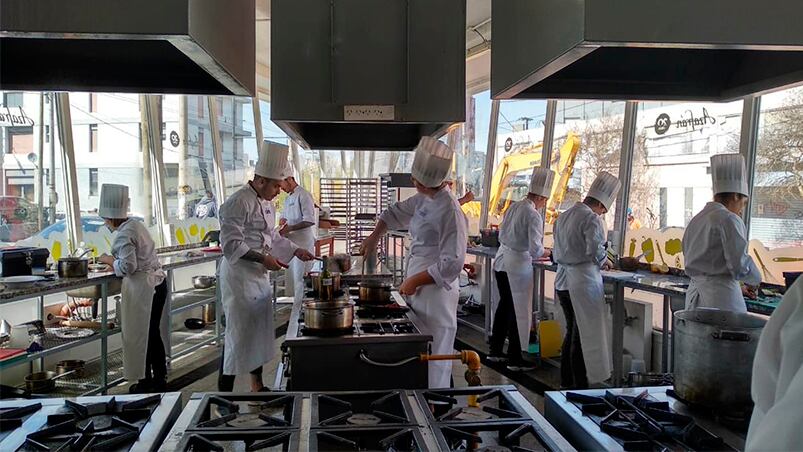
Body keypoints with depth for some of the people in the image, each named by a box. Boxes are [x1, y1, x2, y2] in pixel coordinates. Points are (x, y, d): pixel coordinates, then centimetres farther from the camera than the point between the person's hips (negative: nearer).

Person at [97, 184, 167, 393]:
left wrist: (109, 260, -5)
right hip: (157, 282, 9)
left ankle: (145, 382, 13)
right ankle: (160, 379, 25)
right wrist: (114, 260, 18)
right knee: (153, 332, 16)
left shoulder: (123, 235, -17)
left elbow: (128, 267, -20)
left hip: (142, 288, -9)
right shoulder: (135, 224, 11)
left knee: (138, 335, 3)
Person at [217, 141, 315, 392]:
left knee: (260, 331, 17)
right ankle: (224, 394, 6)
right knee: (238, 334, -5)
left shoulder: (267, 204, 12)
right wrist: (263, 258, -23)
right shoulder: (238, 203, -18)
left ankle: (257, 385, 32)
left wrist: (296, 251, 13)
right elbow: (232, 244, -22)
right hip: (239, 275, -9)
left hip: (260, 275, 10)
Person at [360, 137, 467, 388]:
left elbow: (452, 264, -21)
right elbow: (395, 212, 26)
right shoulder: (423, 200, 7)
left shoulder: (450, 212, -19)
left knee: (433, 360, 1)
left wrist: (414, 281, -16)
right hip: (417, 291, 9)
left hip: (435, 293, -9)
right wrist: (374, 238, 16)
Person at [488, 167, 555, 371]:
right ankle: (515, 359, 10)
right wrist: (546, 253, 3)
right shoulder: (533, 216, -16)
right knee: (519, 310, 2)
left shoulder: (513, 207, 6)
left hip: (501, 260, 8)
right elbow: (535, 249, -17)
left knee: (505, 304, 18)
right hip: (518, 264, -8)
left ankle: (495, 351, 27)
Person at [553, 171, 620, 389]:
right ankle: (580, 386, 9)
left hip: (563, 281, 8)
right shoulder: (591, 219, -13)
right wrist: (604, 261, -2)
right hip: (584, 282, -8)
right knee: (585, 335, 2)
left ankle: (566, 383, 26)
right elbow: (595, 251, -21)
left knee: (571, 332, 18)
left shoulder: (563, 217, 12)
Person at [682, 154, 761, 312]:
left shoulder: (695, 220, 14)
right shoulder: (729, 219, -9)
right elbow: (740, 263, -15)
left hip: (694, 293, 8)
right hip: (722, 295, -8)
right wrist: (755, 279, 7)